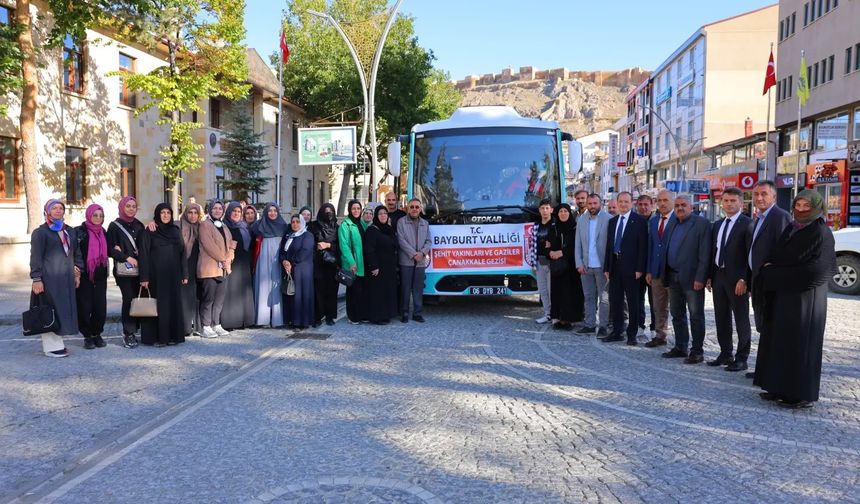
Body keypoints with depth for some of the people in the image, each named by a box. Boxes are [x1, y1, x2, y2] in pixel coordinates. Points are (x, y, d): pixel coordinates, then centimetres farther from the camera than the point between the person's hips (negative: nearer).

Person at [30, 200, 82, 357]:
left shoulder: (70, 231, 16)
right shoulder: (40, 232, -2)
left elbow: (76, 253, 21)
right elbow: (35, 257, -7)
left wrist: (77, 272, 13)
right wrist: (36, 279, -13)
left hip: (67, 279, 6)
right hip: (49, 278, -6)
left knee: (63, 310, 6)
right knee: (50, 312, -5)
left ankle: (57, 342, 14)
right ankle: (51, 347, -1)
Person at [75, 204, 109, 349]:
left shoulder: (103, 232, 14)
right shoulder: (79, 232, -3)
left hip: (100, 277, 4)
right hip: (84, 276, -4)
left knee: (100, 307, 1)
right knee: (85, 307, 0)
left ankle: (97, 334, 17)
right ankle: (88, 336, 14)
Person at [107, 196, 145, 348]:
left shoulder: (139, 225, 15)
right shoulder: (114, 226, 3)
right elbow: (110, 249, -1)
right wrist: (127, 257, -9)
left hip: (138, 268, 4)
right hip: (123, 269, -4)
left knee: (134, 298, 1)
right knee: (129, 299, -11)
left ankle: (130, 332, 9)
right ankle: (128, 334, -6)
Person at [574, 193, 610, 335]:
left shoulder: (608, 219, -6)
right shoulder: (581, 220, 8)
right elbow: (578, 244, 8)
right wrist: (579, 263, 0)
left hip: (601, 265, -4)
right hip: (586, 266, 4)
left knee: (603, 297, 3)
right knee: (588, 297, 11)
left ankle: (603, 326, 10)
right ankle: (590, 324, 18)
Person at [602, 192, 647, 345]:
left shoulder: (639, 220, -4)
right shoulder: (612, 221, 13)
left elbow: (643, 246, -8)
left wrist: (639, 269, -14)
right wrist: (606, 267, 9)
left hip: (630, 267, -5)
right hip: (614, 266, 6)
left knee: (632, 302, 4)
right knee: (615, 301, 10)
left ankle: (632, 334, 12)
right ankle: (616, 332, 20)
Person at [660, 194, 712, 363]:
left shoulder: (701, 223, -7)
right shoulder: (672, 224, 15)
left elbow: (705, 253, -13)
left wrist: (700, 278, -18)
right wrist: (665, 275, 8)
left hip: (691, 278, -7)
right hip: (673, 277, 7)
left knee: (696, 316, 1)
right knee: (677, 314, 14)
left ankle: (697, 351, 8)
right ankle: (680, 347, 24)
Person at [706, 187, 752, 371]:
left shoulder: (747, 224, -9)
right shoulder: (717, 225, 14)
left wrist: (744, 280, -18)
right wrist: (710, 276, 10)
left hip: (737, 279, -7)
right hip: (719, 276, 7)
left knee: (741, 320, 3)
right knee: (721, 318, 13)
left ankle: (741, 358, 11)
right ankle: (725, 354, 25)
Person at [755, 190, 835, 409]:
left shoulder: (820, 233, -12)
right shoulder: (791, 228, 13)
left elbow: (811, 267, -16)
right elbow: (777, 255, 14)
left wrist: (771, 268, -8)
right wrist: (772, 266, -9)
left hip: (804, 297, -8)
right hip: (784, 292, 8)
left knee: (799, 343, -2)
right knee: (781, 341, 11)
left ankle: (802, 394, 7)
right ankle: (783, 388, 20)